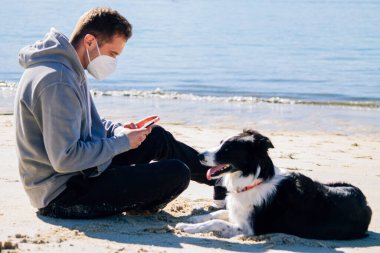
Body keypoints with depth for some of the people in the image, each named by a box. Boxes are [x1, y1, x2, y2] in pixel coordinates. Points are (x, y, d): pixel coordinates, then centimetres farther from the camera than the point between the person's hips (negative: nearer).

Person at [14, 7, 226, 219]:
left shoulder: (68, 71, 7)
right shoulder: (57, 82, -26)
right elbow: (64, 159, -29)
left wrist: (117, 130, 3)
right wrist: (122, 142, -17)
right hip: (63, 196, -11)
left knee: (157, 136, 17)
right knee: (177, 173, -11)